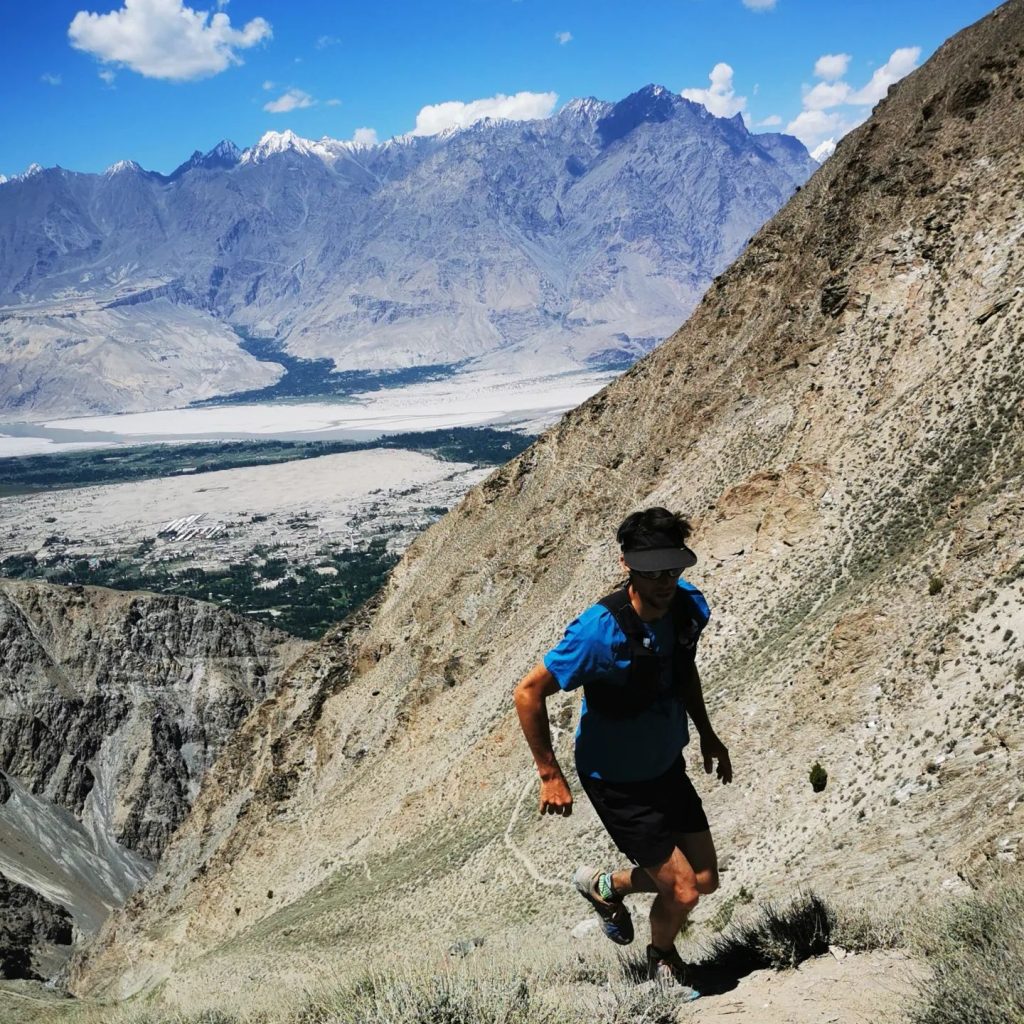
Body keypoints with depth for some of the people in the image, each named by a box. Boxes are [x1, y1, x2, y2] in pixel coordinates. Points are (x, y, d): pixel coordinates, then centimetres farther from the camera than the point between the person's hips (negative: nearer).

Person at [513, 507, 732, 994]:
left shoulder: (690, 606, -12)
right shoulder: (601, 631, -33)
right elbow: (528, 693, -24)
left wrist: (706, 733, 12)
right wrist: (550, 776, -18)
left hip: (667, 767, 7)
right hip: (617, 784, -7)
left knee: (705, 879, 15)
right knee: (683, 891, -2)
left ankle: (606, 885, 41)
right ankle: (663, 959, 34)